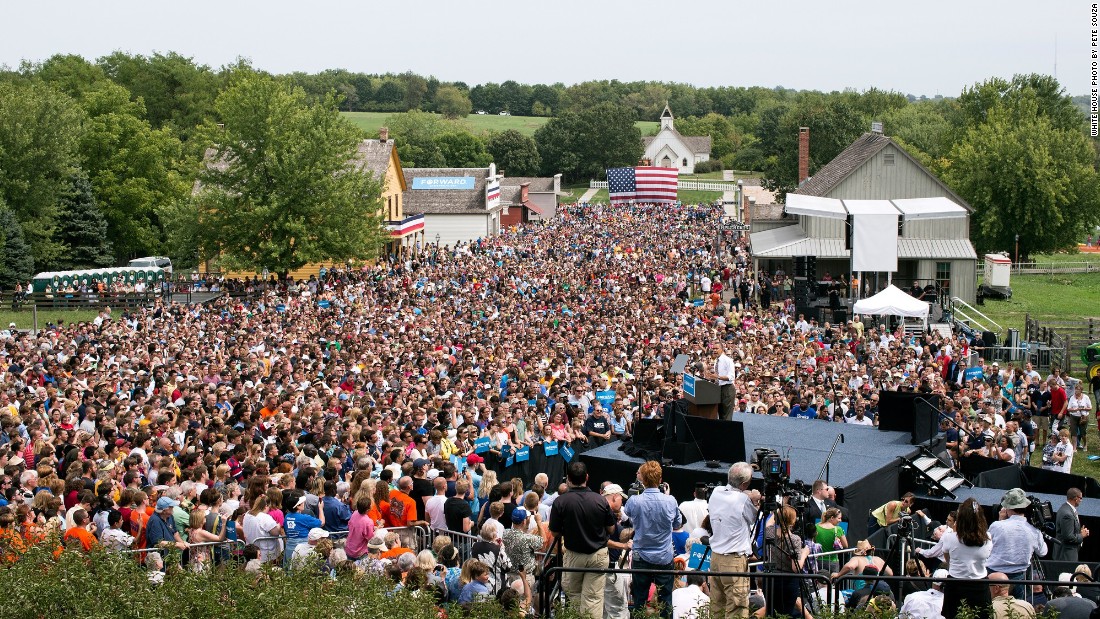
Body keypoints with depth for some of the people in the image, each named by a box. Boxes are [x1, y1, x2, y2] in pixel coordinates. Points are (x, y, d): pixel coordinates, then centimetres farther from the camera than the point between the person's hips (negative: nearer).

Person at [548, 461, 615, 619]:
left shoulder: (560, 502, -16)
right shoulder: (601, 500, -11)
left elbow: (554, 533, -7)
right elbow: (611, 528, 1)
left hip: (574, 555, -1)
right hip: (599, 555, 1)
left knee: (571, 591, 24)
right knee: (594, 598, 5)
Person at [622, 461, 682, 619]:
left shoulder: (635, 501, -15)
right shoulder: (670, 501, -13)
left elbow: (625, 513, 10)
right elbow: (677, 523, 7)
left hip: (641, 558, 0)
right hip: (665, 558, 0)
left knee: (639, 600, 10)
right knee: (665, 600, 9)